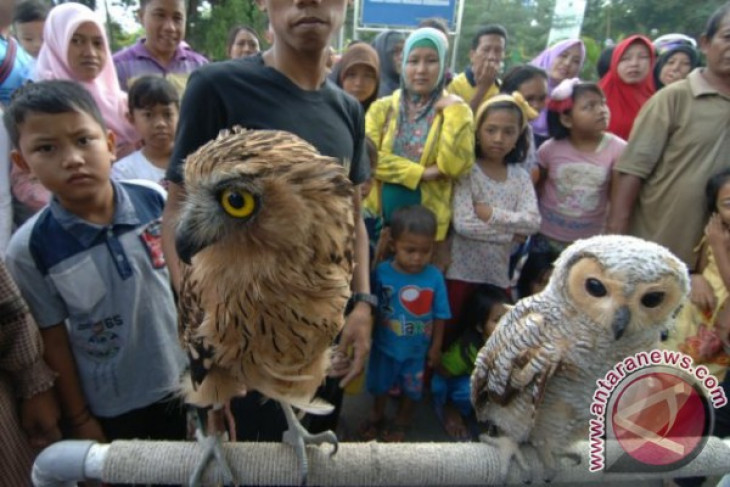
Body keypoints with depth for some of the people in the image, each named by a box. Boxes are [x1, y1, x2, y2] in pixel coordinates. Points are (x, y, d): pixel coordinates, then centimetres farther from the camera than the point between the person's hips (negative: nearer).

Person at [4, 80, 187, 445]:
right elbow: (53, 342, -8)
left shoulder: (157, 202, -15)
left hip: (187, 381, 2)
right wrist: (79, 419, 0)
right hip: (111, 409, -1)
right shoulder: (30, 250, -18)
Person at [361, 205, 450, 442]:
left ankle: (401, 421, 53)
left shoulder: (434, 277, -21)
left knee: (411, 388, 24)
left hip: (417, 348, 0)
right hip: (385, 345, 0)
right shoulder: (381, 272, -23)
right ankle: (377, 416, 55)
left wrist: (435, 347, -3)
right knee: (380, 383, 26)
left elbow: (439, 315, -9)